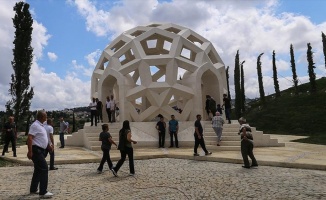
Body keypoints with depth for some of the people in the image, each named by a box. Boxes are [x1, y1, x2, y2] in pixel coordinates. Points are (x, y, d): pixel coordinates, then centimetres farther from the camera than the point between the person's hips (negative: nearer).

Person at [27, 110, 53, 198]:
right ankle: (43, 192, -10)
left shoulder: (41, 126, 15)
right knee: (44, 169, -13)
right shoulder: (35, 125, -15)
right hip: (36, 150, -10)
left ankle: (33, 189, 30)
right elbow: (29, 138, -23)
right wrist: (30, 151, -27)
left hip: (41, 150, 10)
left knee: (38, 170, 17)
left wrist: (49, 146, 24)